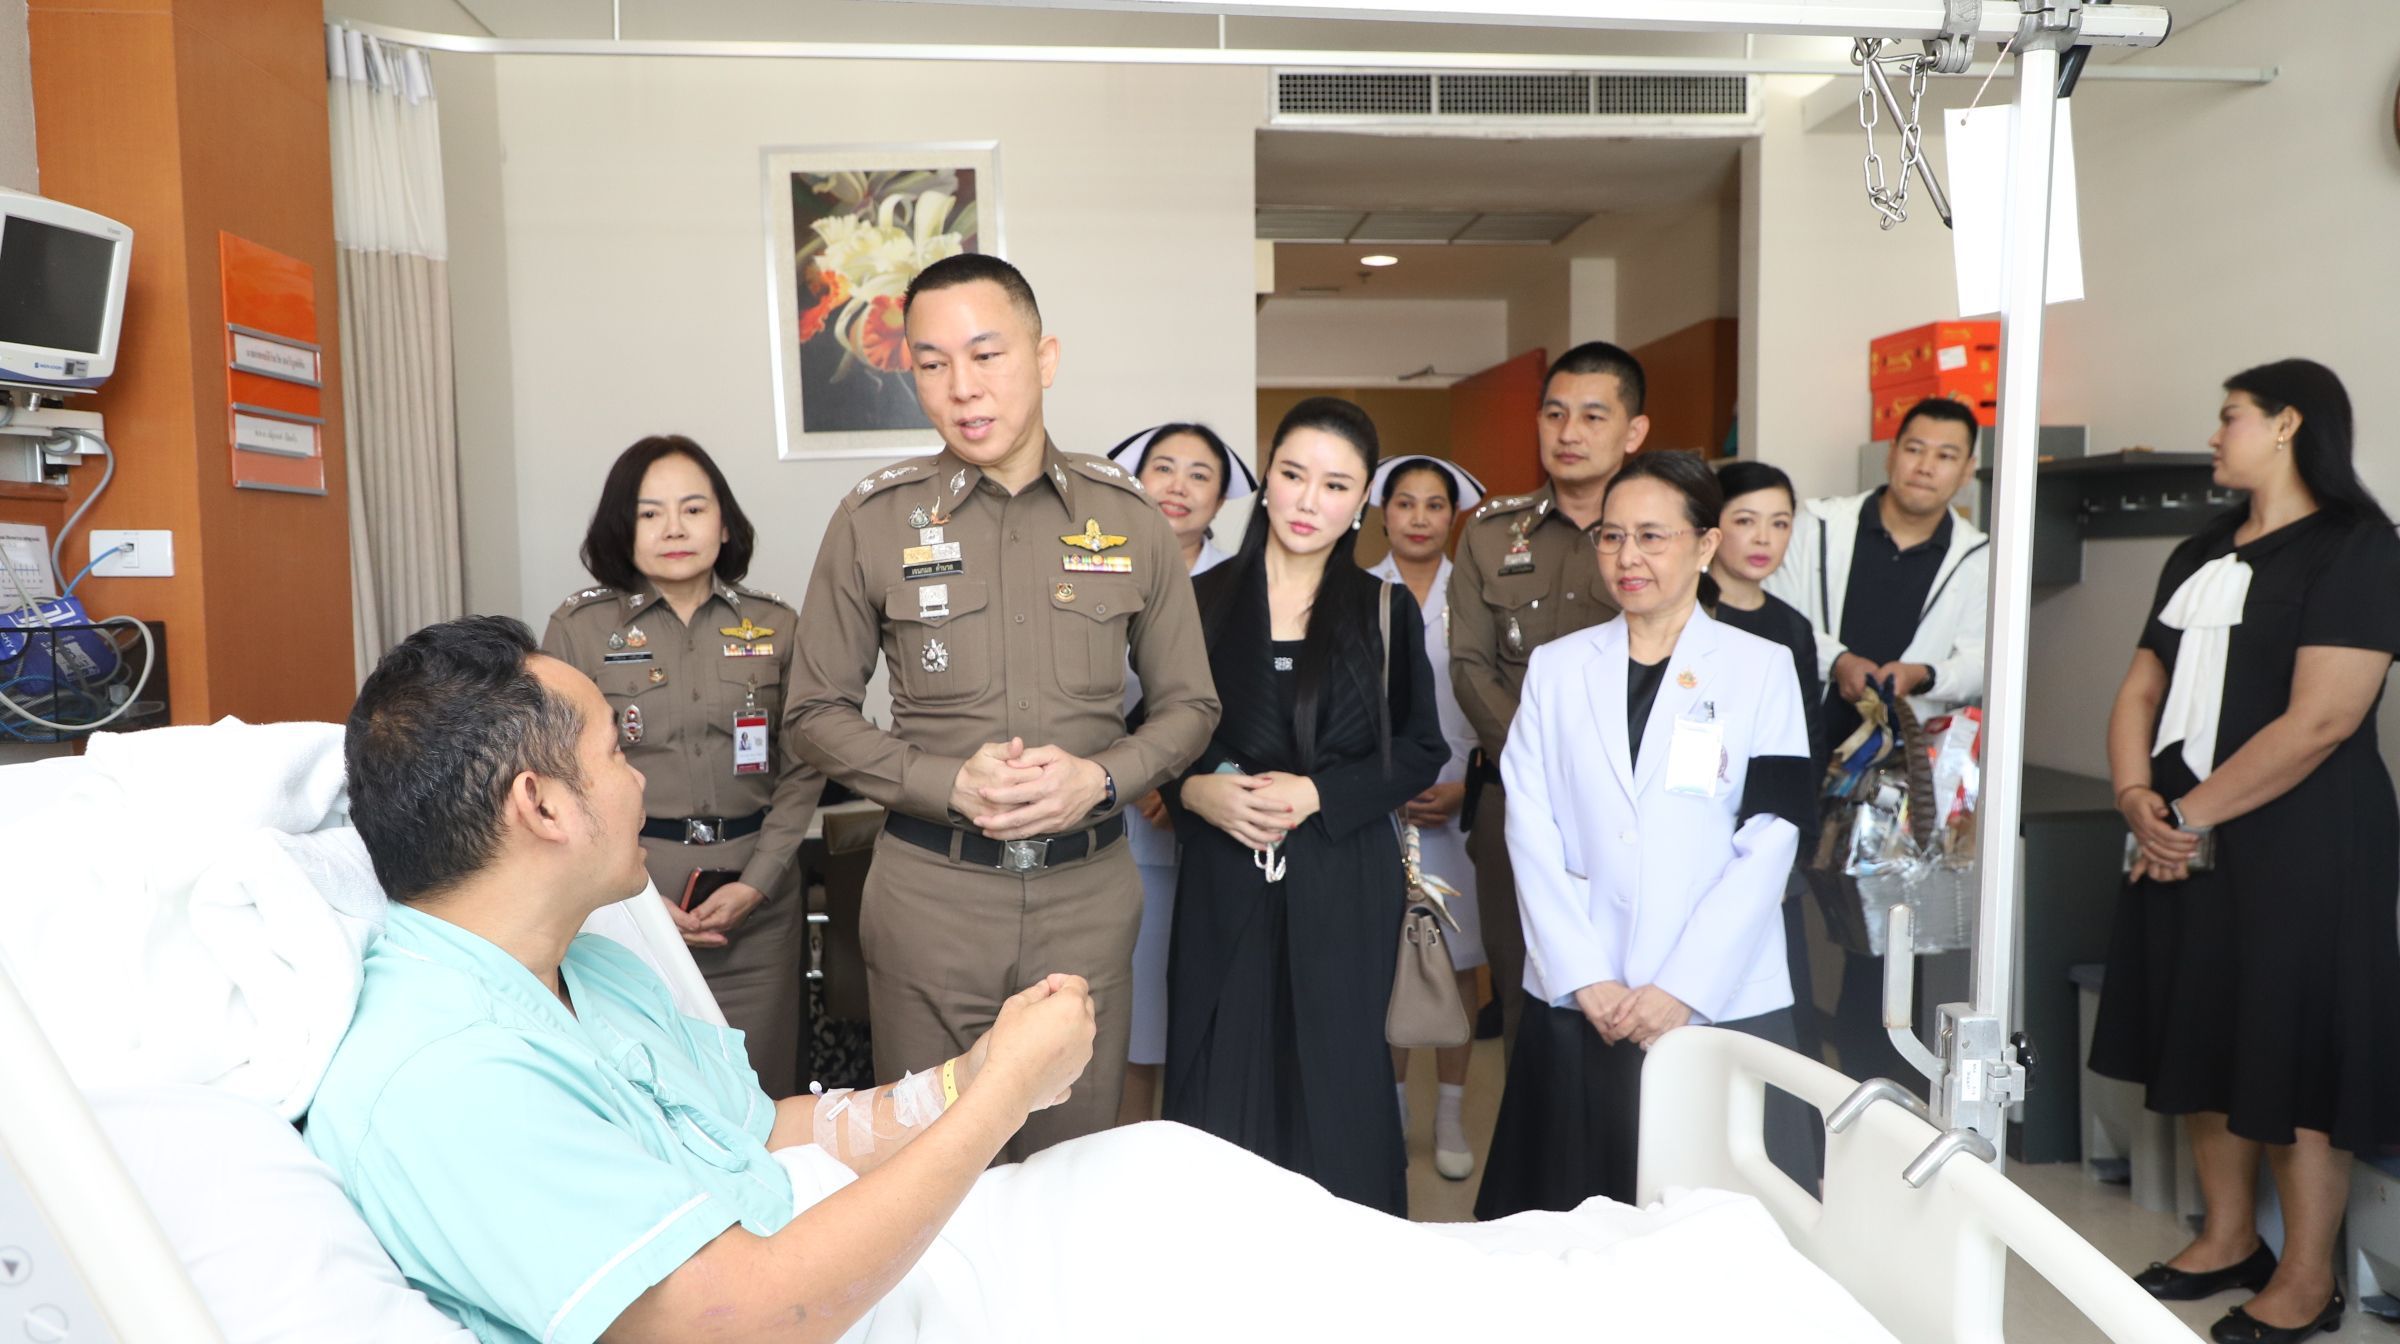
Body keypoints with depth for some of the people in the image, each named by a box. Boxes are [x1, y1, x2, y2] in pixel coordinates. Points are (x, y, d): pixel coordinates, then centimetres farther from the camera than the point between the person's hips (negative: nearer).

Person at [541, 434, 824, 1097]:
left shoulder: (776, 627, 5)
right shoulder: (578, 628, 1)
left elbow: (802, 771, 4)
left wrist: (755, 884, -7)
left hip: (754, 901, 2)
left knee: (759, 1094, 5)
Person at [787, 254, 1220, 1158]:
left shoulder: (1126, 517, 2)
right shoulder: (872, 521, -2)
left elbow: (1187, 704, 7)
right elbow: (818, 713, 2)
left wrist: (1099, 777, -12)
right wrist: (951, 784, -14)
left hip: (1088, 887, 1)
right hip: (931, 889, -1)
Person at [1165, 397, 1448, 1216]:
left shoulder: (1386, 612, 3)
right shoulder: (1202, 601, 4)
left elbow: (1422, 752, 3)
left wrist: (1316, 795, -11)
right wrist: (1196, 789, -12)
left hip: (1343, 884, 0)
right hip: (1224, 881, 1)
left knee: (1336, 1090, 5)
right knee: (1216, 1095, 3)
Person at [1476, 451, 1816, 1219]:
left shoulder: (1762, 668, 2)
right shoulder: (1557, 668, 7)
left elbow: (1768, 844, -4)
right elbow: (1530, 829, 1)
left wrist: (1684, 987, -11)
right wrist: (1585, 978, -8)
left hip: (1725, 1005, -1)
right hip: (1579, 1004, 2)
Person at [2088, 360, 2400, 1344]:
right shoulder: (2199, 555, 15)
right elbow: (2142, 688, 11)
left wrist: (2189, 814, -14)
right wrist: (2137, 797, -6)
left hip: (2301, 847, -7)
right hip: (2183, 844, 7)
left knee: (2295, 1054, 1)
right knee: (2204, 1041, 13)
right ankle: (2227, 1240, 28)